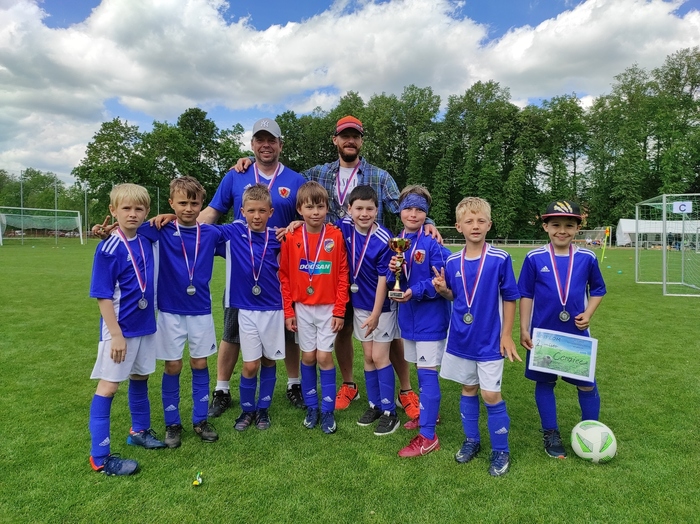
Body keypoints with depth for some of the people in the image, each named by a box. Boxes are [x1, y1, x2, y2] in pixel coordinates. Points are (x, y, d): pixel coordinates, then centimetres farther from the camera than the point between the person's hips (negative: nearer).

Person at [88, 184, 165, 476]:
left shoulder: (146, 241, 1)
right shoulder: (108, 248, -16)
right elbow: (103, 296, -17)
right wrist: (116, 334, -19)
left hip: (145, 326, 7)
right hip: (119, 329, -7)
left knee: (140, 378, 20)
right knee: (108, 386, 1)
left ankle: (140, 431, 39)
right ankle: (100, 457, 10)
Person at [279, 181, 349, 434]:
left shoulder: (336, 236, -8)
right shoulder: (291, 238, -5)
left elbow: (342, 275, -5)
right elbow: (284, 276, 0)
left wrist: (339, 310, -6)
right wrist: (288, 311, -1)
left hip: (328, 307, -1)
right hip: (302, 308, 2)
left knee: (324, 357, 1)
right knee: (308, 357, 10)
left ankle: (328, 410, 17)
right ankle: (311, 407, 26)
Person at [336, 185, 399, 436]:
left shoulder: (384, 240, -22)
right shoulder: (344, 226, -6)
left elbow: (383, 280, -18)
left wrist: (375, 314, -16)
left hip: (381, 305, -5)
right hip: (359, 304, 5)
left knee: (380, 357, -1)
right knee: (368, 356, 13)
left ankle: (389, 412, 12)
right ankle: (375, 405, 27)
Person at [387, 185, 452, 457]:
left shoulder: (433, 243, -15)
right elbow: (392, 282, 7)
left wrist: (416, 291, -25)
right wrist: (394, 271, -15)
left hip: (431, 317, -6)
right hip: (408, 316, 6)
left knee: (427, 373, -2)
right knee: (421, 371, 20)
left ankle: (428, 436, 7)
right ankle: (428, 413, 39)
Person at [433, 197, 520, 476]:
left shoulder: (500, 259, -12)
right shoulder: (452, 262, -1)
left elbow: (510, 298, -5)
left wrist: (507, 335, -6)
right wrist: (443, 289, -11)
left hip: (489, 339, -3)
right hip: (460, 338, 4)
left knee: (491, 394, 0)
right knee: (468, 389, 16)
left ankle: (500, 450, 21)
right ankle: (471, 440, 34)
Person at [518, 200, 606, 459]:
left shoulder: (587, 258, -3)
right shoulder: (534, 258, -7)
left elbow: (597, 289, 11)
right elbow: (525, 295, -2)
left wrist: (588, 314, -6)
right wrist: (524, 329, -4)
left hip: (578, 335, 1)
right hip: (543, 334, -1)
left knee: (587, 384, 7)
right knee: (544, 382, 10)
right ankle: (551, 434, 28)